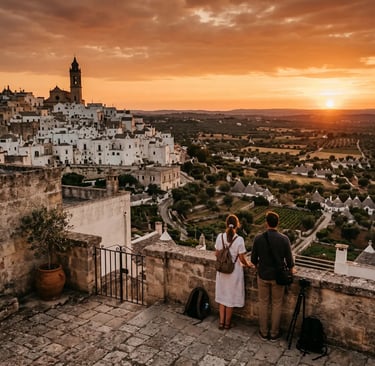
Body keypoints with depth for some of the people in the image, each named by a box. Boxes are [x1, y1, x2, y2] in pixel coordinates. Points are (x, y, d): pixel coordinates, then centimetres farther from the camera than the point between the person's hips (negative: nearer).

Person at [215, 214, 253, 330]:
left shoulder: (220, 237, -9)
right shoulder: (239, 240, -19)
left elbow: (217, 254, 2)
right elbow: (242, 259, -14)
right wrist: (248, 264, 7)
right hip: (234, 272, -3)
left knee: (222, 296, 17)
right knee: (231, 297, 13)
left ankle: (221, 322, 24)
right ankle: (227, 323, 26)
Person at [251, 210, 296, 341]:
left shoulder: (258, 238, -11)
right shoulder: (284, 239, -14)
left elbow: (253, 258, -2)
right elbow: (289, 259, -6)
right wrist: (291, 269, 16)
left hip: (262, 276, 1)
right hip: (278, 276, -1)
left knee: (263, 304, 14)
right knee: (276, 305, 13)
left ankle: (264, 333, 24)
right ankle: (274, 334, 23)